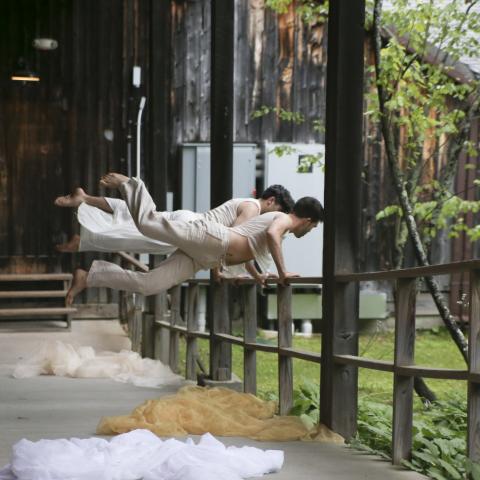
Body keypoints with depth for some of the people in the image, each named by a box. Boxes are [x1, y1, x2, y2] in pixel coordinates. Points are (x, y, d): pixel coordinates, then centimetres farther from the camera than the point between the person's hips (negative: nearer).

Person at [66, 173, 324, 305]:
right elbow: (272, 235, -23)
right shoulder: (283, 219, 2)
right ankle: (128, 184, 3)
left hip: (201, 258, 8)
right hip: (209, 237, -8)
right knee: (149, 223, -22)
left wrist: (255, 274, 45)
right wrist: (282, 272, -19)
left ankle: (88, 277, -7)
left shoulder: (272, 219, 31)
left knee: (147, 285, -5)